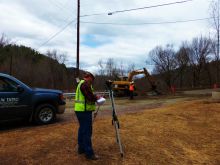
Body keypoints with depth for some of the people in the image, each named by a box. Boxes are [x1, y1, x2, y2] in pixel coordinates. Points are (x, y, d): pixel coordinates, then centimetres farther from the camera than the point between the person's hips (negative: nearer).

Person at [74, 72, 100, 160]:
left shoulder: (81, 83, 18)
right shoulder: (85, 84, -16)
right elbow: (91, 97, -22)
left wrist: (94, 97, 8)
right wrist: (97, 97, -2)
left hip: (79, 109, 11)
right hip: (84, 110, -11)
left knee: (82, 129, 17)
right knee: (87, 131, -6)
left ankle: (81, 148, 28)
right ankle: (89, 153, 1)